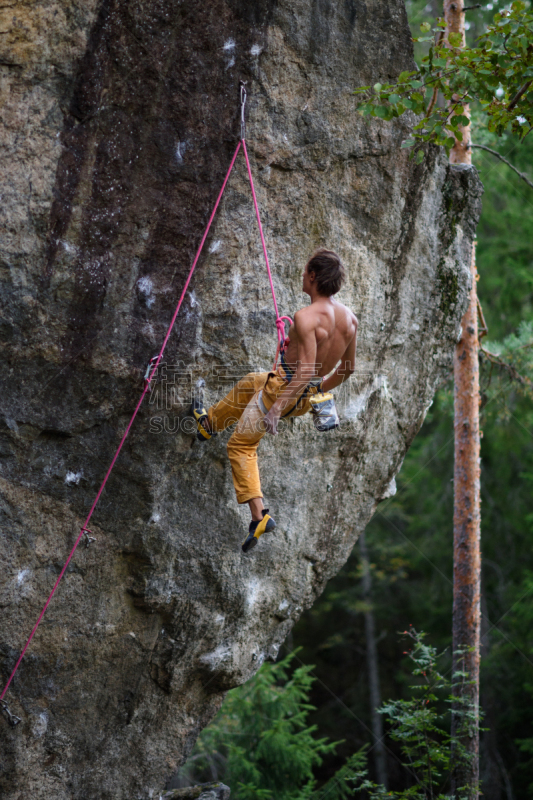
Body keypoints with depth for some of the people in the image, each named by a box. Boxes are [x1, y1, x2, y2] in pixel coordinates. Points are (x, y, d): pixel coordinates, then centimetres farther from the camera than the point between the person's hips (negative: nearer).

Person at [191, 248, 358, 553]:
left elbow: (306, 370, -34)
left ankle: (259, 515, 4)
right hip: (308, 395, 8)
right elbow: (348, 367, 7)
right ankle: (209, 422, 55)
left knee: (242, 445, 10)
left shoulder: (307, 317, -29)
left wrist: (277, 407, -33)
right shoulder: (350, 318, -4)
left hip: (284, 387, -8)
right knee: (249, 383, 35)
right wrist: (320, 390, 23)